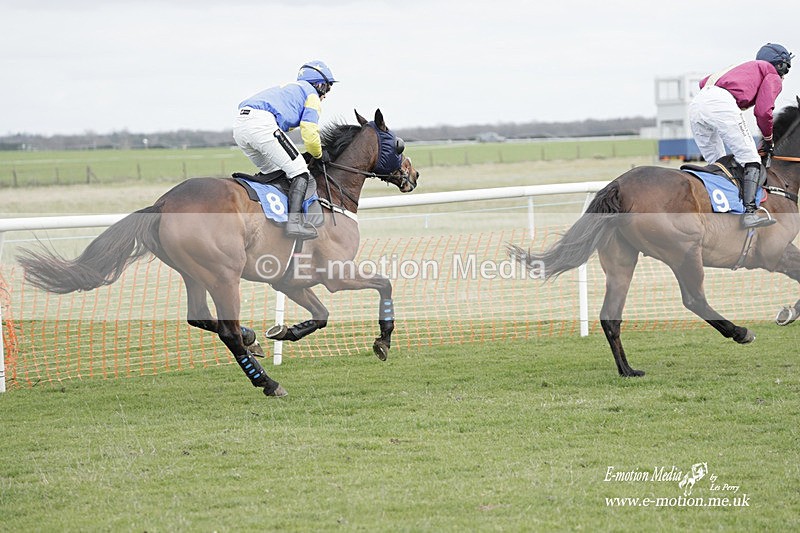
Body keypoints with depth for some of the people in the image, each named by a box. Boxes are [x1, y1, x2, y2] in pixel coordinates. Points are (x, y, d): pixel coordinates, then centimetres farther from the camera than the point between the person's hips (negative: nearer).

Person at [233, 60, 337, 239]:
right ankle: (295, 221, -18)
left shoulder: (287, 88, 39)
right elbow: (309, 134, 4)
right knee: (299, 172, -3)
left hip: (239, 126, 8)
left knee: (273, 173, 24)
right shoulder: (311, 94, 14)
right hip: (262, 123, -8)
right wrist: (318, 155, 22)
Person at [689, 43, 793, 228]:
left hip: (696, 104, 8)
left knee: (715, 163, 18)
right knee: (750, 158, -5)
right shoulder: (773, 76, 18)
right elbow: (763, 111, 3)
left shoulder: (745, 68, 40)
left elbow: (704, 82, 30)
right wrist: (768, 139, 17)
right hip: (722, 103, -7)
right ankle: (749, 212, -20)